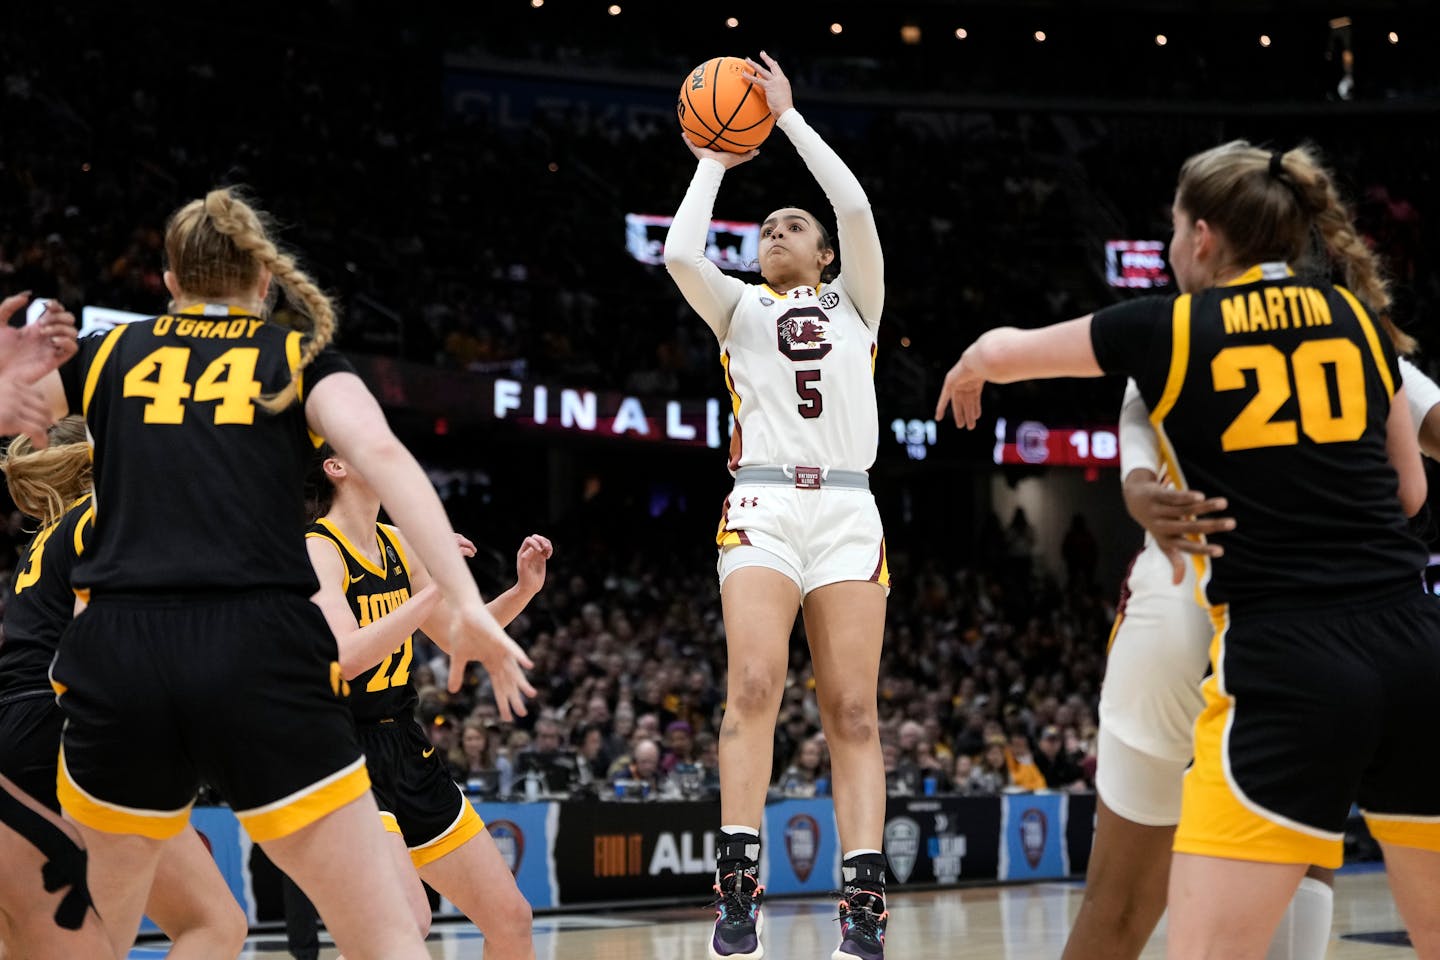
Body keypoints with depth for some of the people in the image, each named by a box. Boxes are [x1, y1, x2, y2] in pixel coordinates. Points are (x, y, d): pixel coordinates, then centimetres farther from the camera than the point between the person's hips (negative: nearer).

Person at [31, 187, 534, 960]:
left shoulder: (108, 354, 18)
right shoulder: (303, 358, 13)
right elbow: (379, 452, -6)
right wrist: (466, 605, -11)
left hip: (119, 659, 2)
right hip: (262, 656, -2)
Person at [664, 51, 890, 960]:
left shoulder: (854, 305, 20)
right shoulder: (741, 307, 21)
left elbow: (856, 208, 4)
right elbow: (680, 254, 1)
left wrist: (788, 116, 10)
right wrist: (713, 164, 14)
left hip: (848, 510, 0)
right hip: (764, 506, 0)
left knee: (853, 710, -7)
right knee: (755, 684, -19)